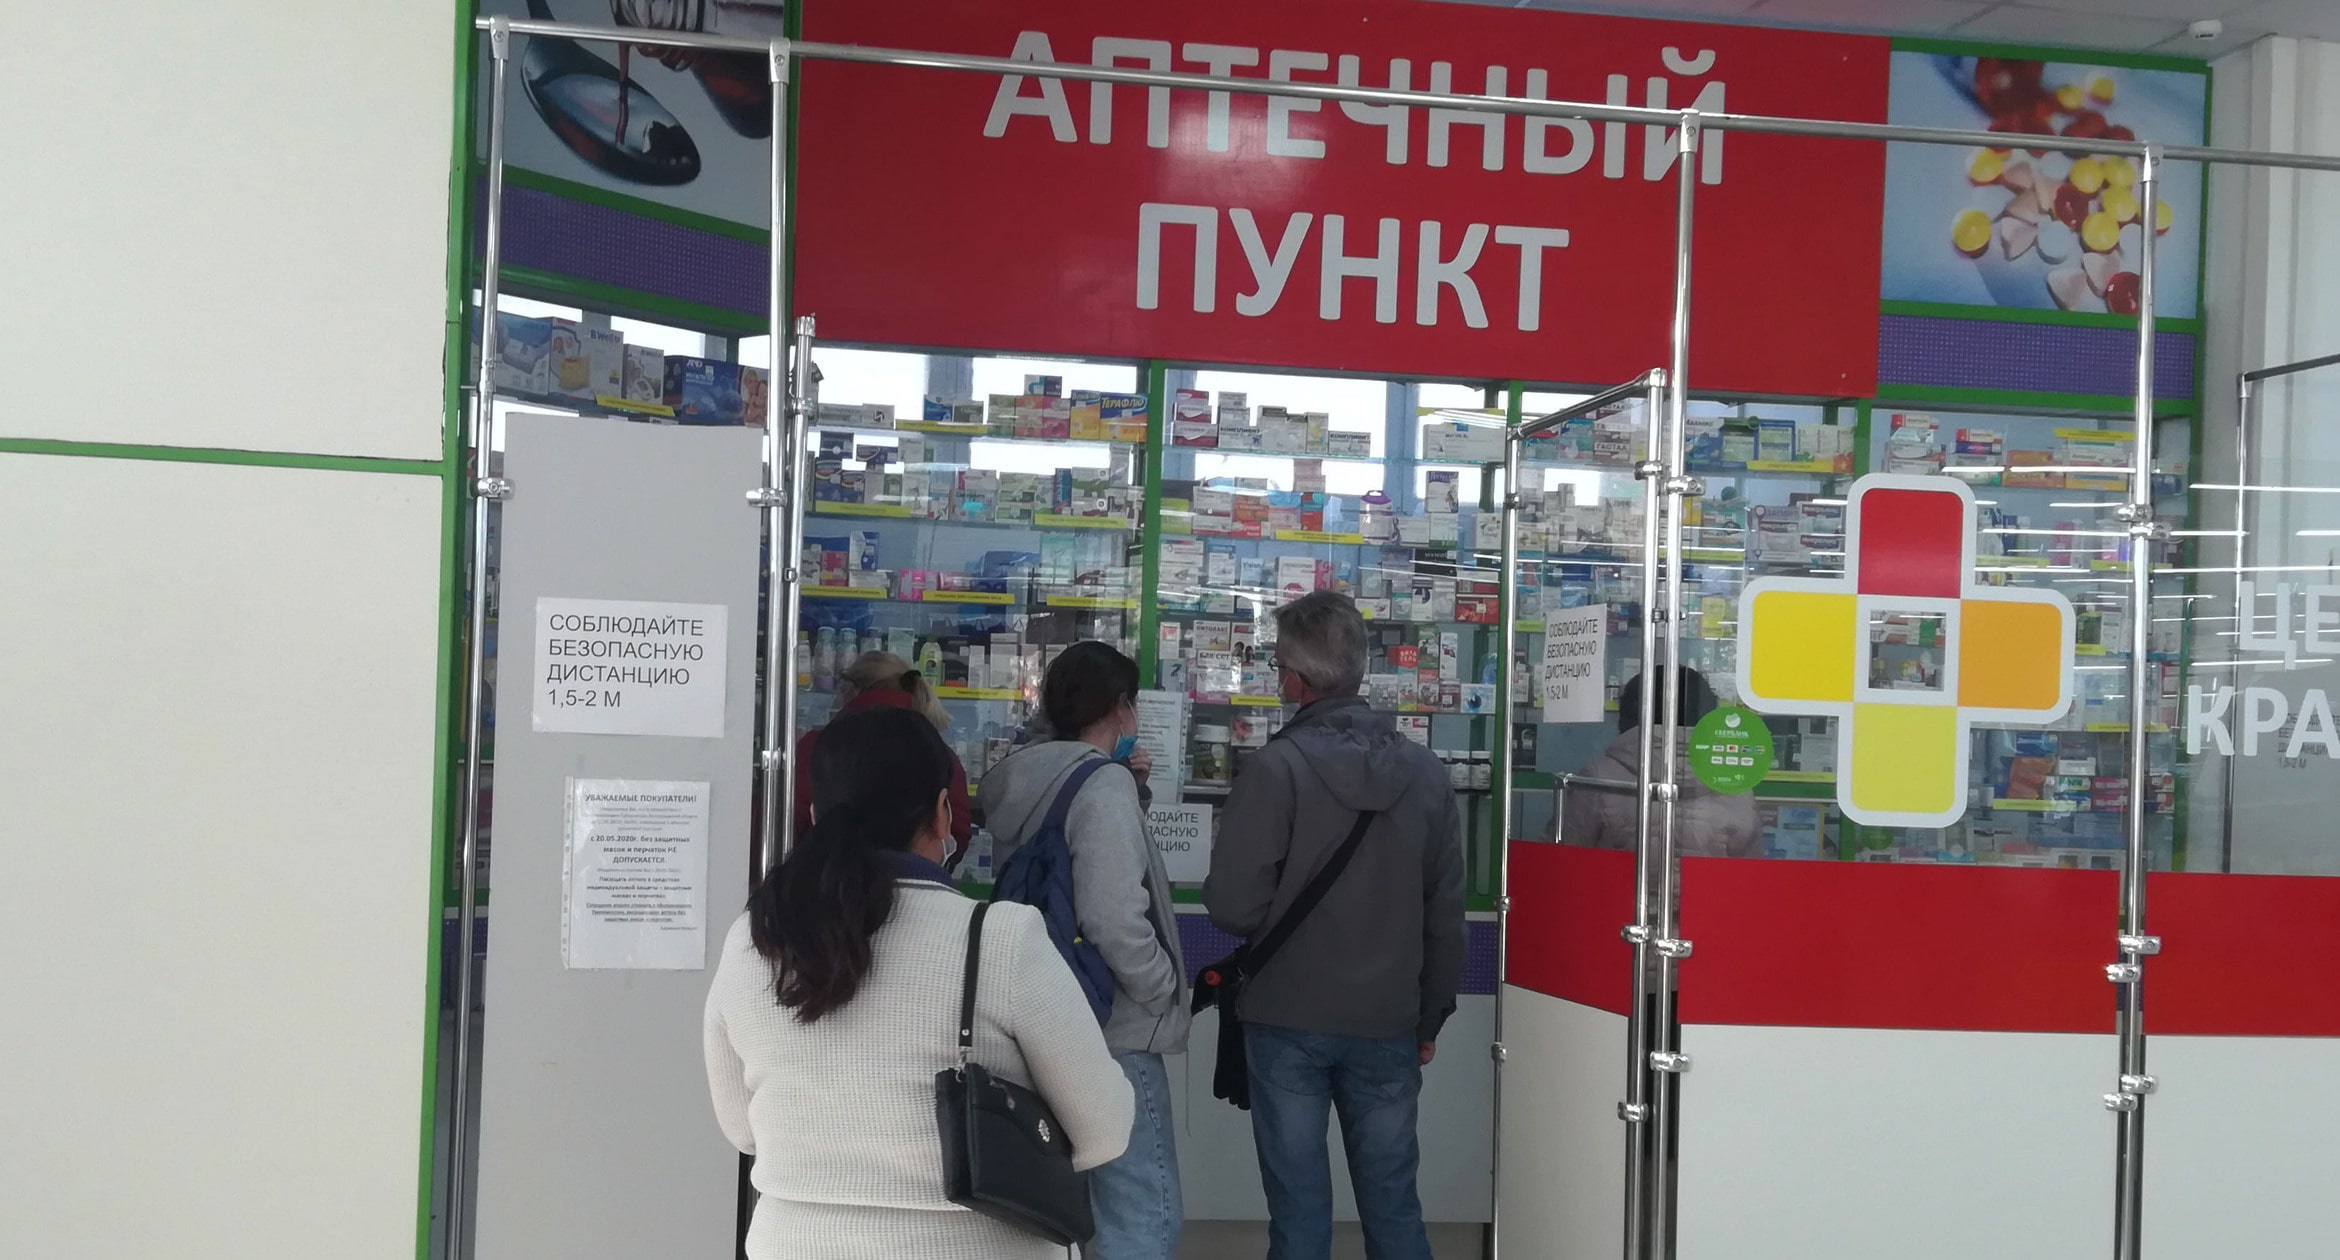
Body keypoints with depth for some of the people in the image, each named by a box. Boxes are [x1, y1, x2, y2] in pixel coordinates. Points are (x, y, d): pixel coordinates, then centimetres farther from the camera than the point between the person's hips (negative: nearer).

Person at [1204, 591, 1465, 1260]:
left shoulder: (1276, 767, -14)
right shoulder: (1426, 773, 0)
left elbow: (1234, 904, -16)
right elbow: (1445, 916, 6)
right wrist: (1431, 1018, 17)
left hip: (1289, 1020, -3)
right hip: (1388, 1024, 3)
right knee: (1393, 1203, 13)